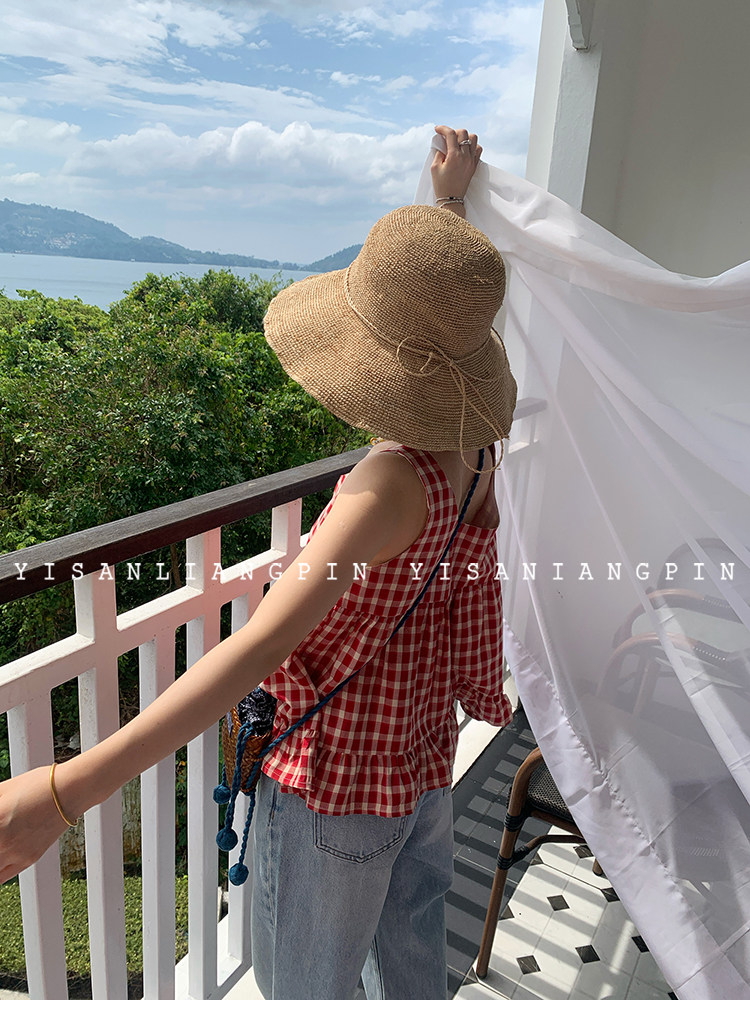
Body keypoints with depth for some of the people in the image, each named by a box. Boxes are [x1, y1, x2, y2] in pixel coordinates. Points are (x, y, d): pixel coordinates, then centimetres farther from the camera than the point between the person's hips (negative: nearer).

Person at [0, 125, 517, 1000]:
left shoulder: (390, 483, -31)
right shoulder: (479, 442, -9)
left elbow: (261, 646, -39)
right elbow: (445, 305, 11)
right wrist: (452, 197, 21)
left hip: (336, 788, -7)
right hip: (426, 765, 7)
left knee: (309, 992, 21)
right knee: (413, 970, 30)